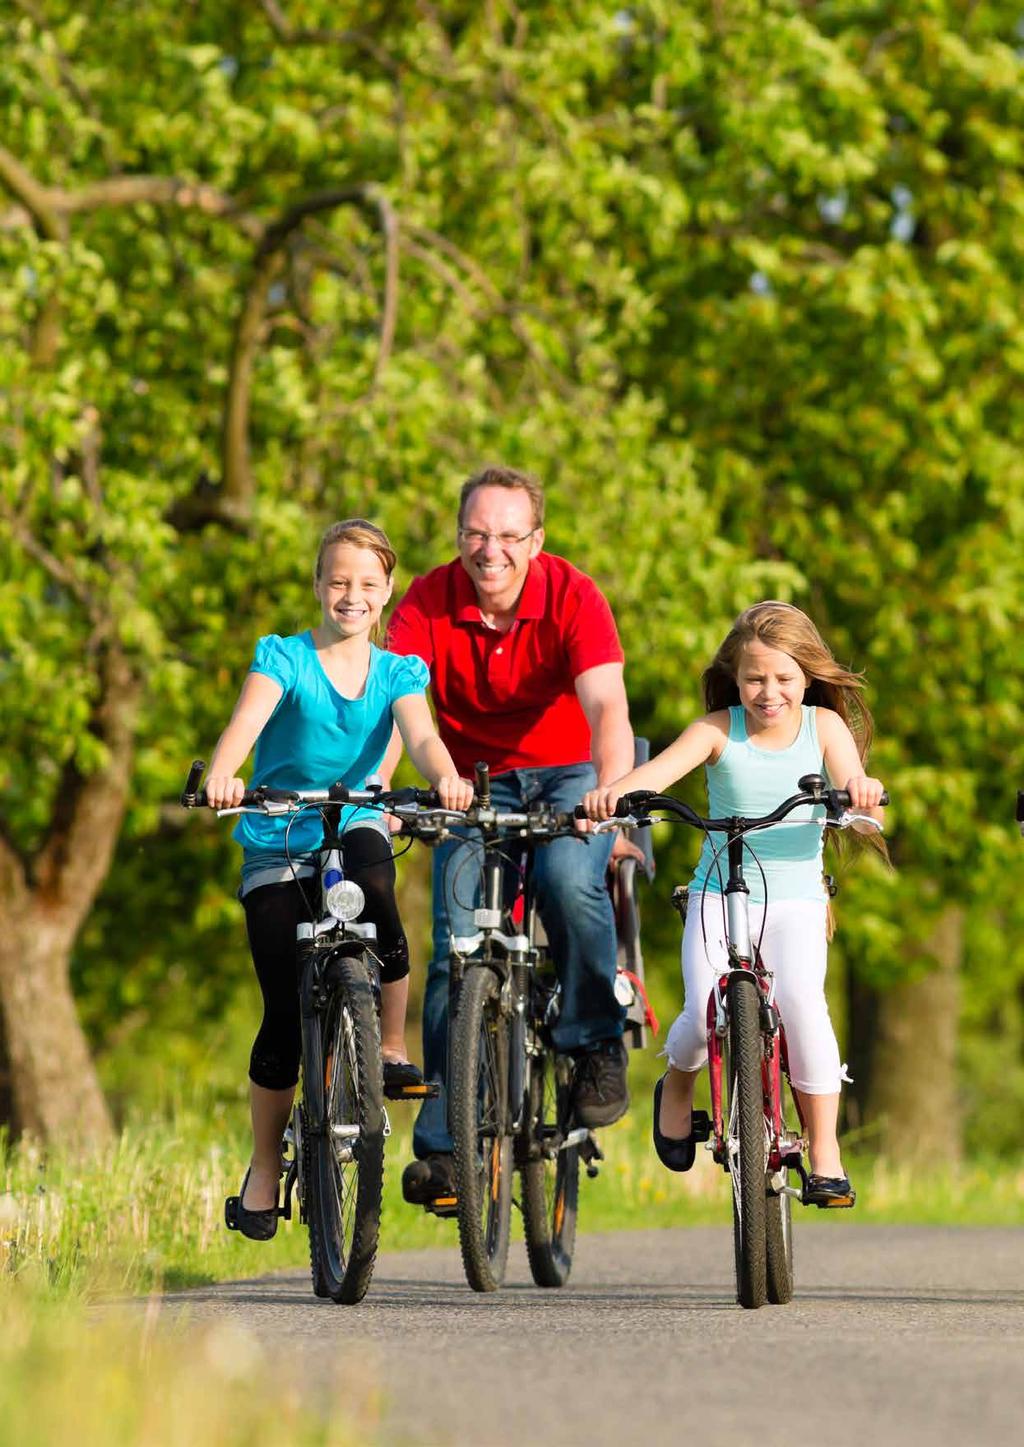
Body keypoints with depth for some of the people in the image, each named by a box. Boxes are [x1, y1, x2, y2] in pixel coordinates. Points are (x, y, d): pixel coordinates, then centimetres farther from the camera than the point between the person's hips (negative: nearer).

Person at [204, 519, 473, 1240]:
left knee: (371, 862, -36)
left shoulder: (397, 672, 3)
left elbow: (420, 734, -15)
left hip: (355, 828, 1)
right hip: (277, 847, -1)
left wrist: (446, 777, -39)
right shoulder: (284, 657, -5)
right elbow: (248, 719, -24)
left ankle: (393, 1050, -21)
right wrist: (222, 775, -46)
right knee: (286, 1015, -8)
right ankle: (265, 1168, 10)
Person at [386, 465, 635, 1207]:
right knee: (457, 942, -13)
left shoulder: (572, 596, -20)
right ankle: (444, 1141, -11)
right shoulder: (429, 603, -15)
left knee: (569, 881, -32)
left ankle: (597, 1043, -8)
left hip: (570, 773, -2)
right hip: (476, 781, 2)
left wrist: (611, 790, -52)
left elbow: (607, 705, -33)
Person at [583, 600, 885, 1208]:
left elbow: (863, 816, -12)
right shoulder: (720, 730, -4)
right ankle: (678, 1086, 19)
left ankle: (826, 1152, -15)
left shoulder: (823, 726, -1)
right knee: (706, 1016, -19)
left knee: (801, 1000, -26)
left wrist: (863, 792, -37)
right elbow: (662, 768, -21)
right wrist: (613, 792, -43)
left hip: (795, 896, 0)